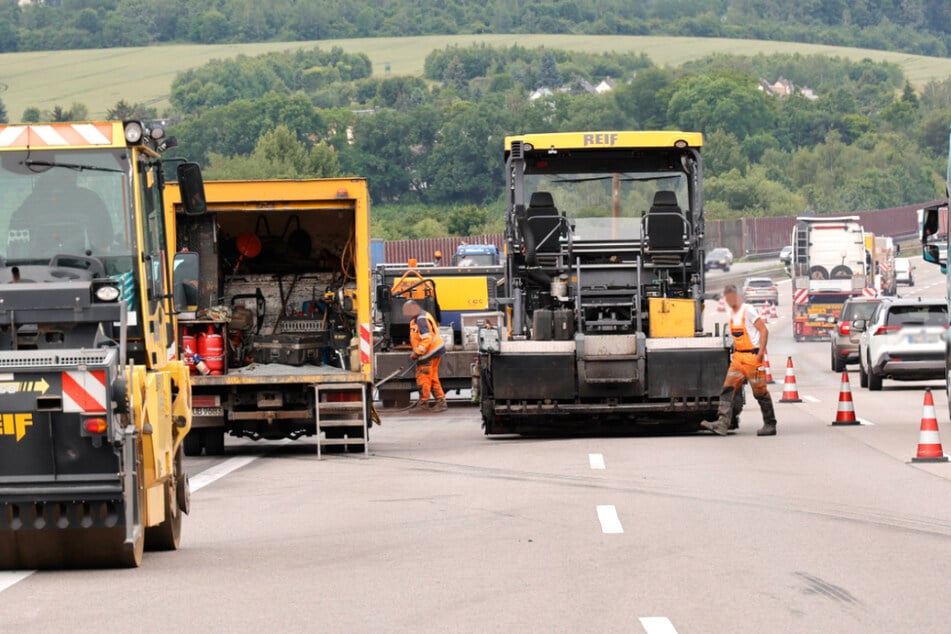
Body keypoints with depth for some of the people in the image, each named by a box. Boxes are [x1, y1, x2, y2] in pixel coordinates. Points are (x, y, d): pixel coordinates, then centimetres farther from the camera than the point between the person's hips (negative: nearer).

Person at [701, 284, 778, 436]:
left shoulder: (747, 311, -10)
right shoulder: (732, 313, 14)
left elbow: (764, 330, -13)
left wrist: (761, 353, -17)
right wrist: (735, 352, 15)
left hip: (753, 356, -8)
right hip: (738, 357, 8)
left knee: (760, 392, -1)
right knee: (729, 388, -6)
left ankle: (770, 425, 10)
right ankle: (722, 423, -15)